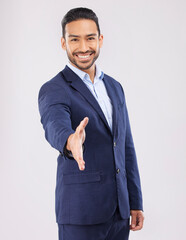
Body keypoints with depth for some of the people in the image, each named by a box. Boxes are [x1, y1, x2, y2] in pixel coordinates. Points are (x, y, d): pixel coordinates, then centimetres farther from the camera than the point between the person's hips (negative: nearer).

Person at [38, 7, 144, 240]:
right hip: (81, 213, -6)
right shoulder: (53, 90, -8)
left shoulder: (114, 87, 12)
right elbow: (55, 127, -30)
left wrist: (136, 202, 13)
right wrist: (71, 141, -53)